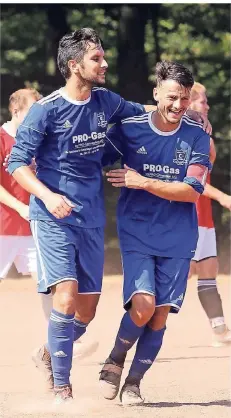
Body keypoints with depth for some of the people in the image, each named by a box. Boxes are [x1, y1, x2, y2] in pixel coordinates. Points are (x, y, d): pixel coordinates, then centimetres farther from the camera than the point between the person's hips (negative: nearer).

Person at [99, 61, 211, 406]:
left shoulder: (197, 137, -3)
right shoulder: (128, 130, -4)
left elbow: (192, 190, -9)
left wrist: (143, 183, -16)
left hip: (178, 239, 2)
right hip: (136, 234, -1)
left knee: (160, 315, 0)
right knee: (143, 305, -18)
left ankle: (133, 382, 16)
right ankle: (114, 362, 8)